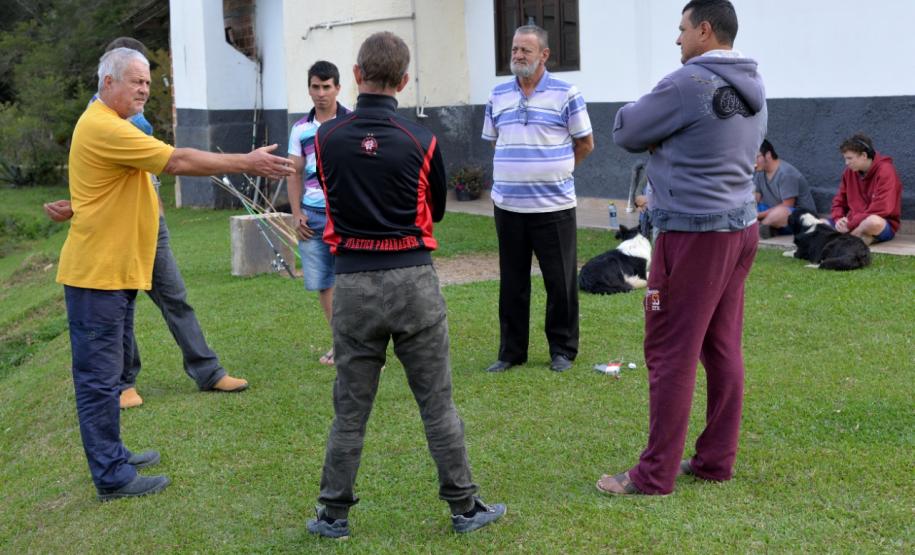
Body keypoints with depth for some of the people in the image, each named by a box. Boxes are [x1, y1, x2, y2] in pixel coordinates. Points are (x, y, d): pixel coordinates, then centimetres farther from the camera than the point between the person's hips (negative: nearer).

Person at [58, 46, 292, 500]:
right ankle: (112, 477, 0)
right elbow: (178, 161, -22)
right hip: (96, 273, -11)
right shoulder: (103, 127, -19)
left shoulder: (111, 126, 18)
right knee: (99, 375, -5)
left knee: (110, 369, 18)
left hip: (115, 271, 11)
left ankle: (111, 455, 29)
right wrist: (247, 163, -19)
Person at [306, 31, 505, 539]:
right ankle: (464, 507, 15)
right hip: (413, 281, -1)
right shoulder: (421, 141, -5)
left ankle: (334, 513, 18)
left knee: (350, 407, 11)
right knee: (437, 403, 7)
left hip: (354, 284, 1)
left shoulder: (326, 138, -2)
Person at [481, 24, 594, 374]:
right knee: (512, 282, 10)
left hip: (553, 206, -3)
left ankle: (562, 349, 17)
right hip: (508, 207, 4)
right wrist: (520, 171, 13)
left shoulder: (566, 95, -4)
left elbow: (585, 143, 3)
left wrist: (554, 171, 9)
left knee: (560, 281, 3)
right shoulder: (498, 96, 7)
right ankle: (511, 351, 20)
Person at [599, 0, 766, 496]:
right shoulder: (754, 88, 12)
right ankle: (717, 459, 19)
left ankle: (655, 475, 3)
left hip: (694, 235, -8)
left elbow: (625, 132, -6)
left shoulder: (687, 84, -15)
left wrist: (653, 131, 13)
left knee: (671, 355, -3)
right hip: (741, 227, 9)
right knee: (723, 348, 12)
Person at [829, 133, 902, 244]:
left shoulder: (885, 171, -14)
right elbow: (839, 202, 12)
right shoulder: (850, 172, 6)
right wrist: (838, 219, -10)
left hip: (883, 226, -6)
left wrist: (850, 224, -21)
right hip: (853, 222, 6)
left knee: (874, 222, -40)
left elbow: (882, 210, -23)